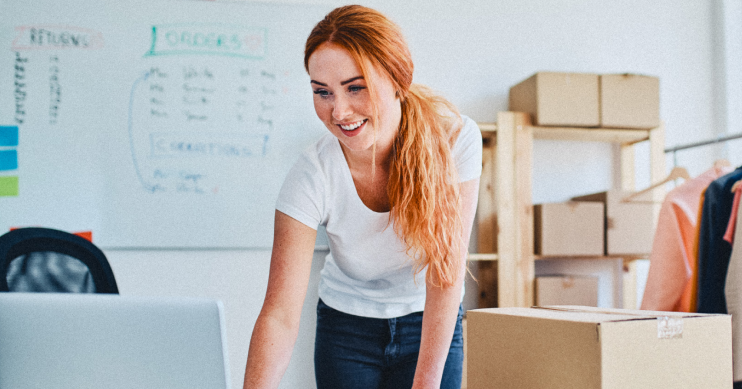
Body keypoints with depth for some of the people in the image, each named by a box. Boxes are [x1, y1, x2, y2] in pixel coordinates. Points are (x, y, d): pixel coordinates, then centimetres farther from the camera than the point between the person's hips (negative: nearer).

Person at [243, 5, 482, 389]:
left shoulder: (455, 139, -23)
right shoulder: (312, 175, -25)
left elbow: (447, 271, -21)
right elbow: (280, 314, -28)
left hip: (431, 325, 1)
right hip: (346, 324, 0)